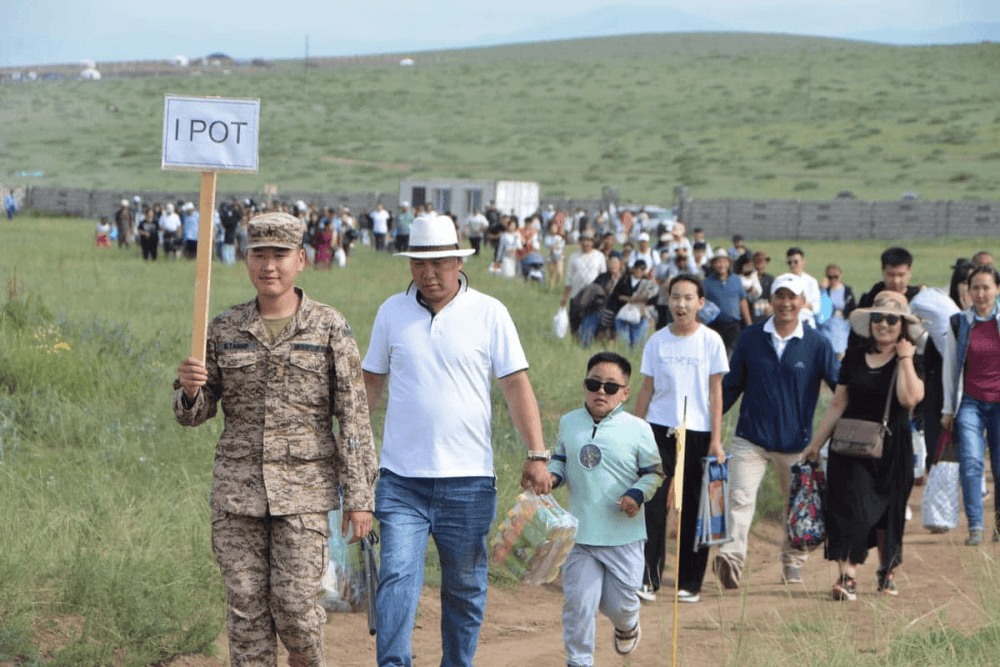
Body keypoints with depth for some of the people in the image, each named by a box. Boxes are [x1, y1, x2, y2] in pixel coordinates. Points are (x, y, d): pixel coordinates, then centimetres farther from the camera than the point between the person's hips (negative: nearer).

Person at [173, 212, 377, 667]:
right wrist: (189, 387, -17)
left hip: (303, 490, -3)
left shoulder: (329, 329, -3)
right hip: (238, 487, 3)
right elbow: (193, 412, 7)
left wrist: (360, 498, -7)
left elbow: (354, 417, -4)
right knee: (246, 609, 3)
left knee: (296, 609, -7)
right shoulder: (225, 330, 4)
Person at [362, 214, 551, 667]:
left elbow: (516, 385, -2)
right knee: (397, 577, -12)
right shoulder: (391, 312, 7)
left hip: (468, 477, -1)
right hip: (401, 477, 1)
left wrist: (536, 454, -9)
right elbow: (371, 381, 15)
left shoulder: (489, 313, 0)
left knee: (465, 587, 8)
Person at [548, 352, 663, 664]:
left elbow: (654, 472, 3)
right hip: (580, 533, 2)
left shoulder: (638, 429, -4)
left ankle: (627, 626, 42)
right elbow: (561, 459, 18)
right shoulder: (569, 423, 5)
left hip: (623, 535, -2)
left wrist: (637, 494, -14)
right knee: (578, 603, -3)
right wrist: (552, 476, -4)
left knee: (618, 603, 7)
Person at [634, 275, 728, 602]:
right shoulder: (657, 341, 4)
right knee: (654, 505, -7)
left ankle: (690, 582, 12)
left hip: (698, 432, -1)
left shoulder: (711, 341, 0)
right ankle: (648, 578, -3)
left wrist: (716, 440, -3)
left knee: (694, 510, 3)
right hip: (660, 430, 1)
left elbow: (716, 391, 1)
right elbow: (647, 389, 10)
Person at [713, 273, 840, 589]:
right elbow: (731, 385, 13)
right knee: (740, 497, -16)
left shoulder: (816, 344, -1)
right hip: (751, 436, 0)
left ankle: (793, 562, 28)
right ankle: (732, 555, -26)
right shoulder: (750, 337, 5)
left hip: (796, 441, 0)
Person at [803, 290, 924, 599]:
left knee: (888, 513, 9)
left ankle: (887, 569, 30)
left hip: (892, 448, -1)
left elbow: (909, 398, -21)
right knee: (849, 507, -13)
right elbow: (838, 404, 12)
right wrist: (816, 442, 10)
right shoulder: (854, 359, 7)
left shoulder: (912, 361, -1)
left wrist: (904, 357, -14)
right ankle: (847, 577, -17)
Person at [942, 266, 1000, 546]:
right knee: (970, 461, -16)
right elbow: (949, 367, 10)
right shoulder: (959, 323, 4)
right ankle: (975, 526, -12)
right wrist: (948, 408, 9)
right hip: (970, 402, 0)